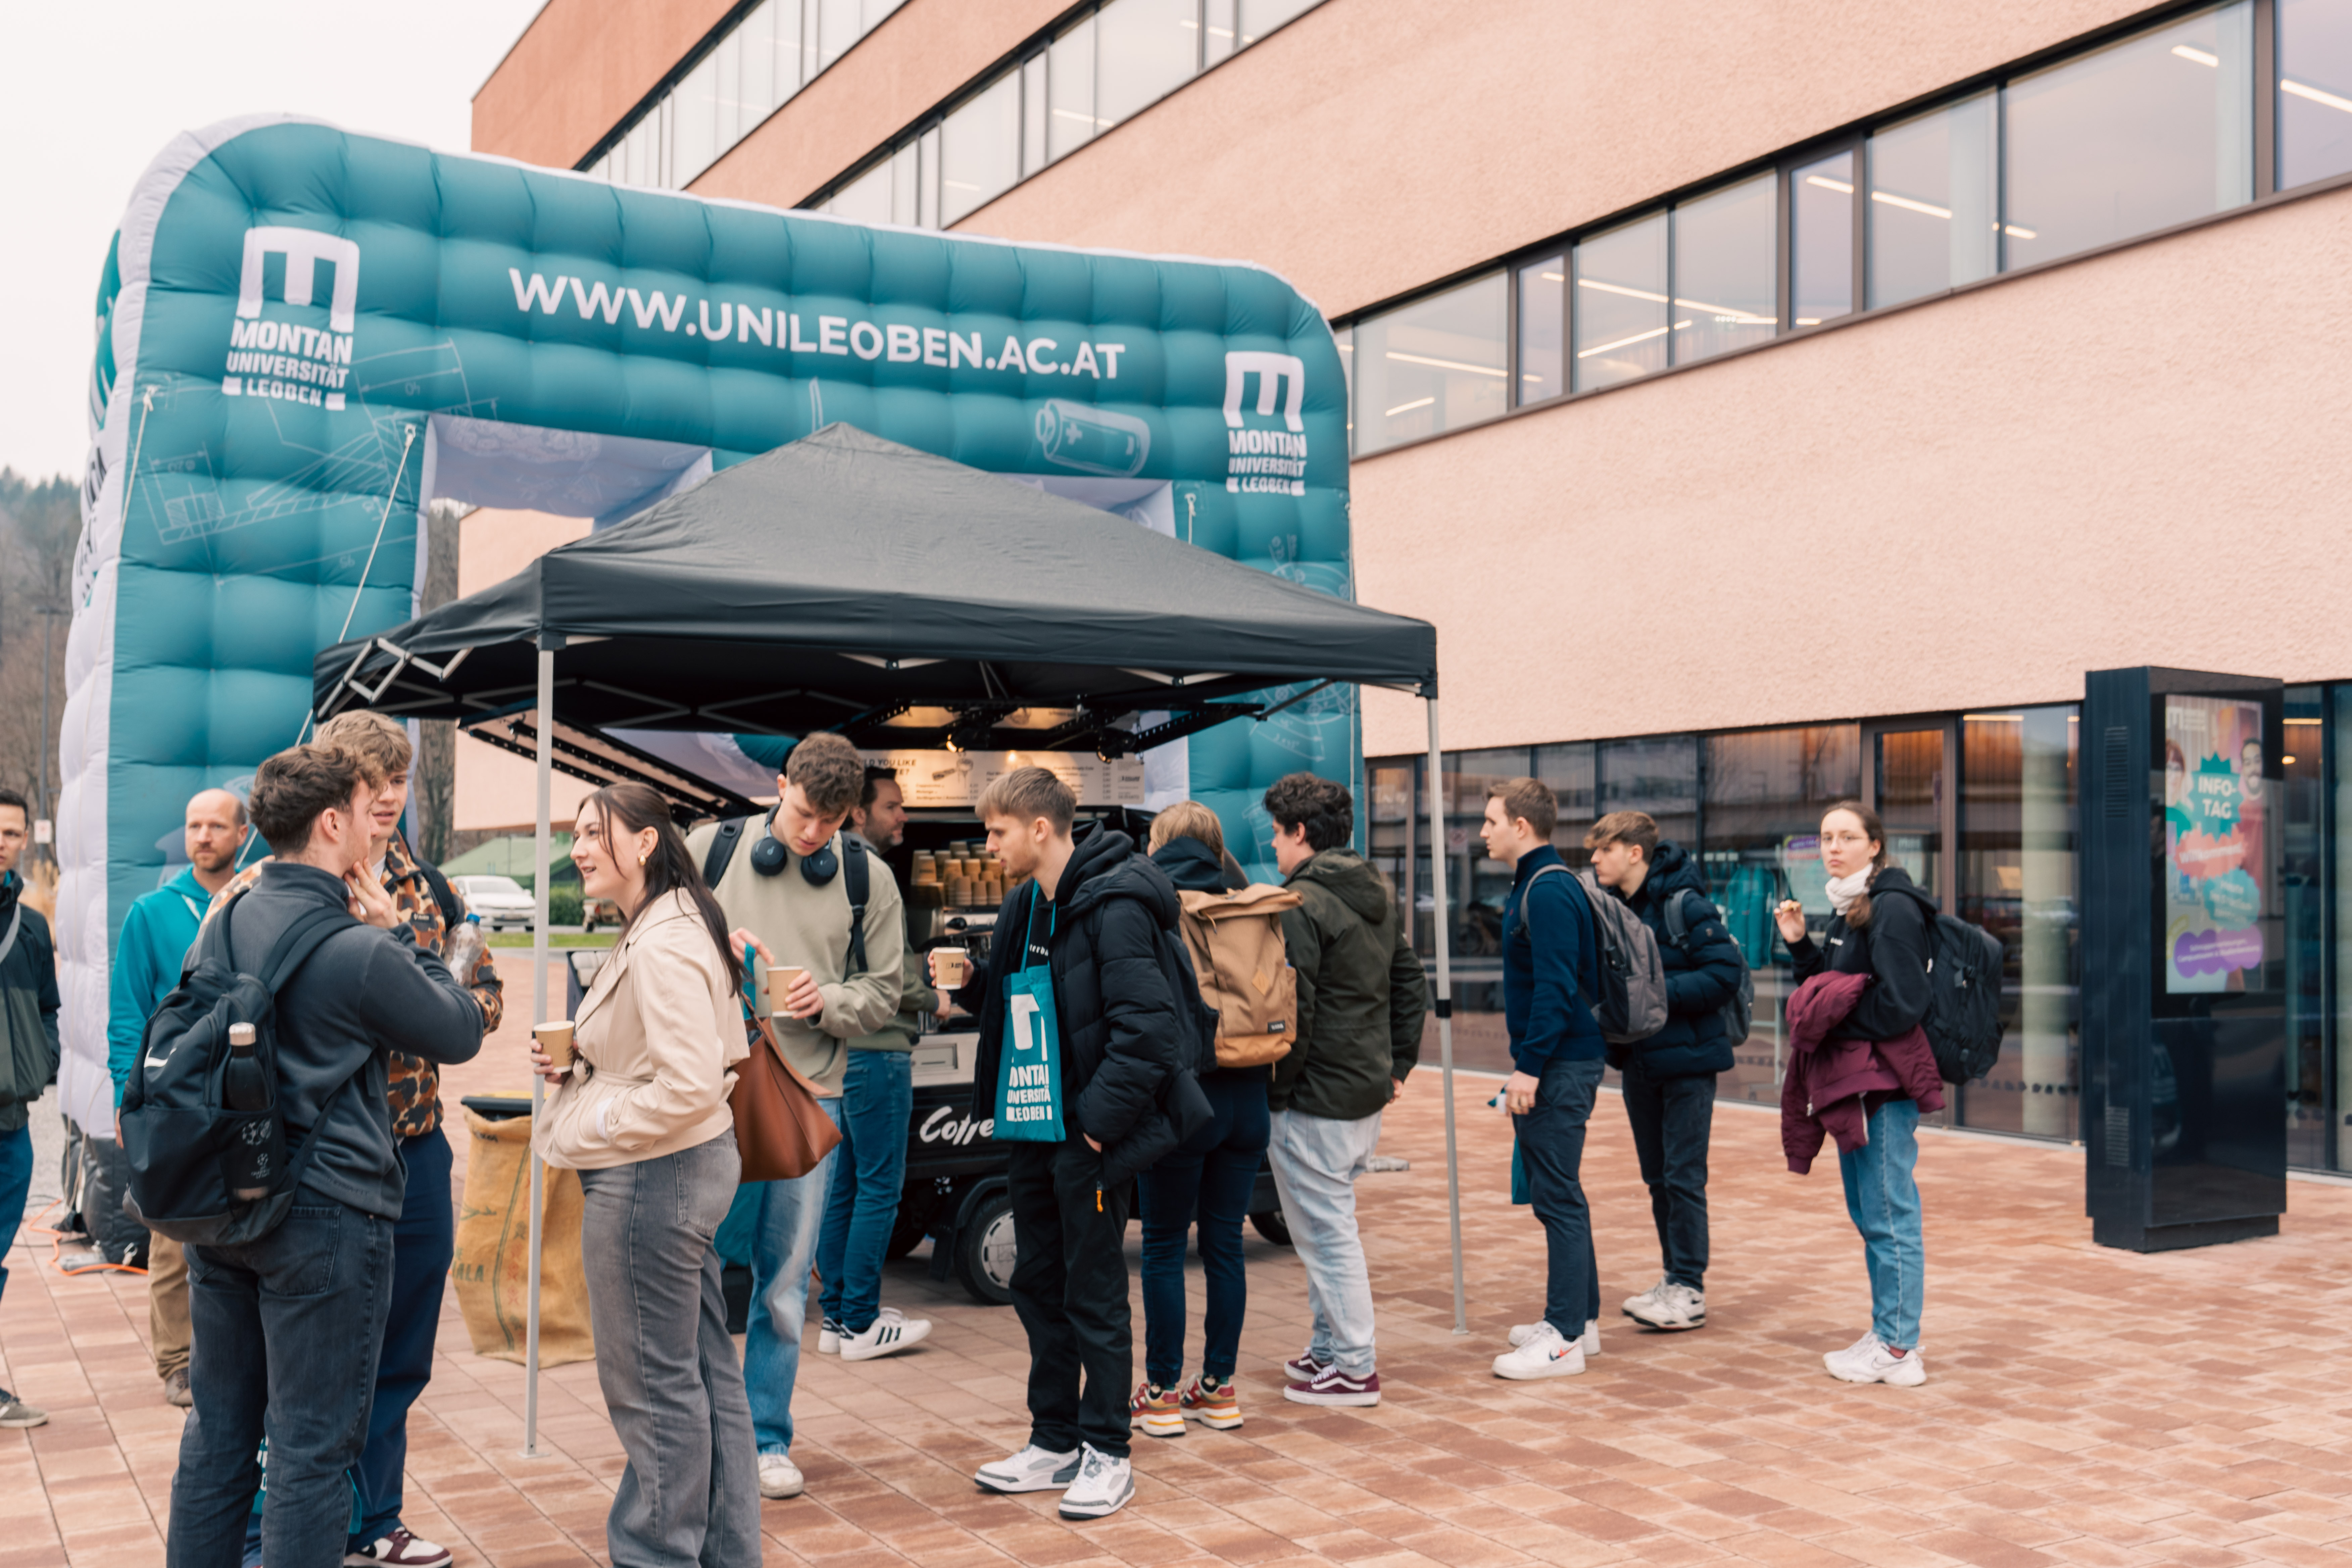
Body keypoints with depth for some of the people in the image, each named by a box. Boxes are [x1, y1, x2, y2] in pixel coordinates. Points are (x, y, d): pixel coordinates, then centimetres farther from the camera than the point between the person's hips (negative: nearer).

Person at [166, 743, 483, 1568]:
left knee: (218, 1429, 19)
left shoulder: (228, 921, 3)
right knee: (312, 1450, 4)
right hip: (324, 1215, -7)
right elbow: (462, 1033, -7)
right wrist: (397, 932, 0)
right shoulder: (359, 954, -20)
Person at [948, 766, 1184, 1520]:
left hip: (1086, 1139, -9)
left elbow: (1148, 1026, -21)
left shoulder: (1113, 907, -17)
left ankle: (1107, 1455, 14)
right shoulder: (1023, 908, 12)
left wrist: (1102, 1118, -19)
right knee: (1038, 1288, 15)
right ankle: (1055, 1443, 28)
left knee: (1094, 1295, 1)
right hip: (1030, 1130, 9)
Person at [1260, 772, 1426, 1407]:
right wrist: (1397, 1066, 19)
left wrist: (1279, 1086, -11)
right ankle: (1333, 1345, 29)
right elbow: (1412, 986, 17)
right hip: (1368, 1091, 9)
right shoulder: (1380, 897, 12)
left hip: (1315, 1099, -9)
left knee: (1327, 1232, 0)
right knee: (1331, 1225, 20)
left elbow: (1292, 1008, -21)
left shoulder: (1301, 904, -16)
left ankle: (1355, 1368, 6)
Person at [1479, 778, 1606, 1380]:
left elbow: (1556, 987, -23)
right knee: (1557, 1194, 16)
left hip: (1561, 1066, -11)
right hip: (1552, 1064, 11)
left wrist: (1530, 1067, -23)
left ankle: (1566, 1339, -2)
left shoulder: (1550, 891, -16)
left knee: (1558, 1197, -7)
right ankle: (1579, 1317, 25)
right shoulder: (1531, 887, 16)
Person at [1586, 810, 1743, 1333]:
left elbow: (1726, 973, -19)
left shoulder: (1685, 906, -15)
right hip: (1639, 1060, 7)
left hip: (1687, 1059, -7)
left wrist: (1658, 994, -22)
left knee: (1684, 1176, -3)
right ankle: (1674, 1278, 25)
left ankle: (1690, 1291, 4)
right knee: (1658, 1177, 14)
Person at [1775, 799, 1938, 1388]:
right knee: (1868, 1212, 16)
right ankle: (1889, 1332, 27)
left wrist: (1832, 1025, -13)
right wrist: (1800, 945, 6)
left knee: (1889, 1213, -4)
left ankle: (1898, 1350, 3)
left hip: (1887, 1078, -10)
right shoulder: (1848, 908, 15)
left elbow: (1901, 1005, -21)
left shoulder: (1892, 908, -15)